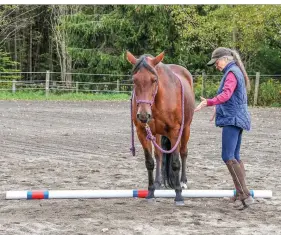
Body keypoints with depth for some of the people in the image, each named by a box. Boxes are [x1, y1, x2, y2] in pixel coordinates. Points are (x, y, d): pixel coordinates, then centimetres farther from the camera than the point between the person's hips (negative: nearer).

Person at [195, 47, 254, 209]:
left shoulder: (231, 73, -13)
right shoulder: (236, 72, 20)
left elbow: (226, 94, -29)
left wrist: (209, 102, -41)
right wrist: (219, 109, 44)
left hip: (232, 119, -11)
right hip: (237, 119, 11)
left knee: (228, 157, -14)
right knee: (235, 157, 13)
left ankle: (245, 195, -19)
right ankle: (241, 194, 17)